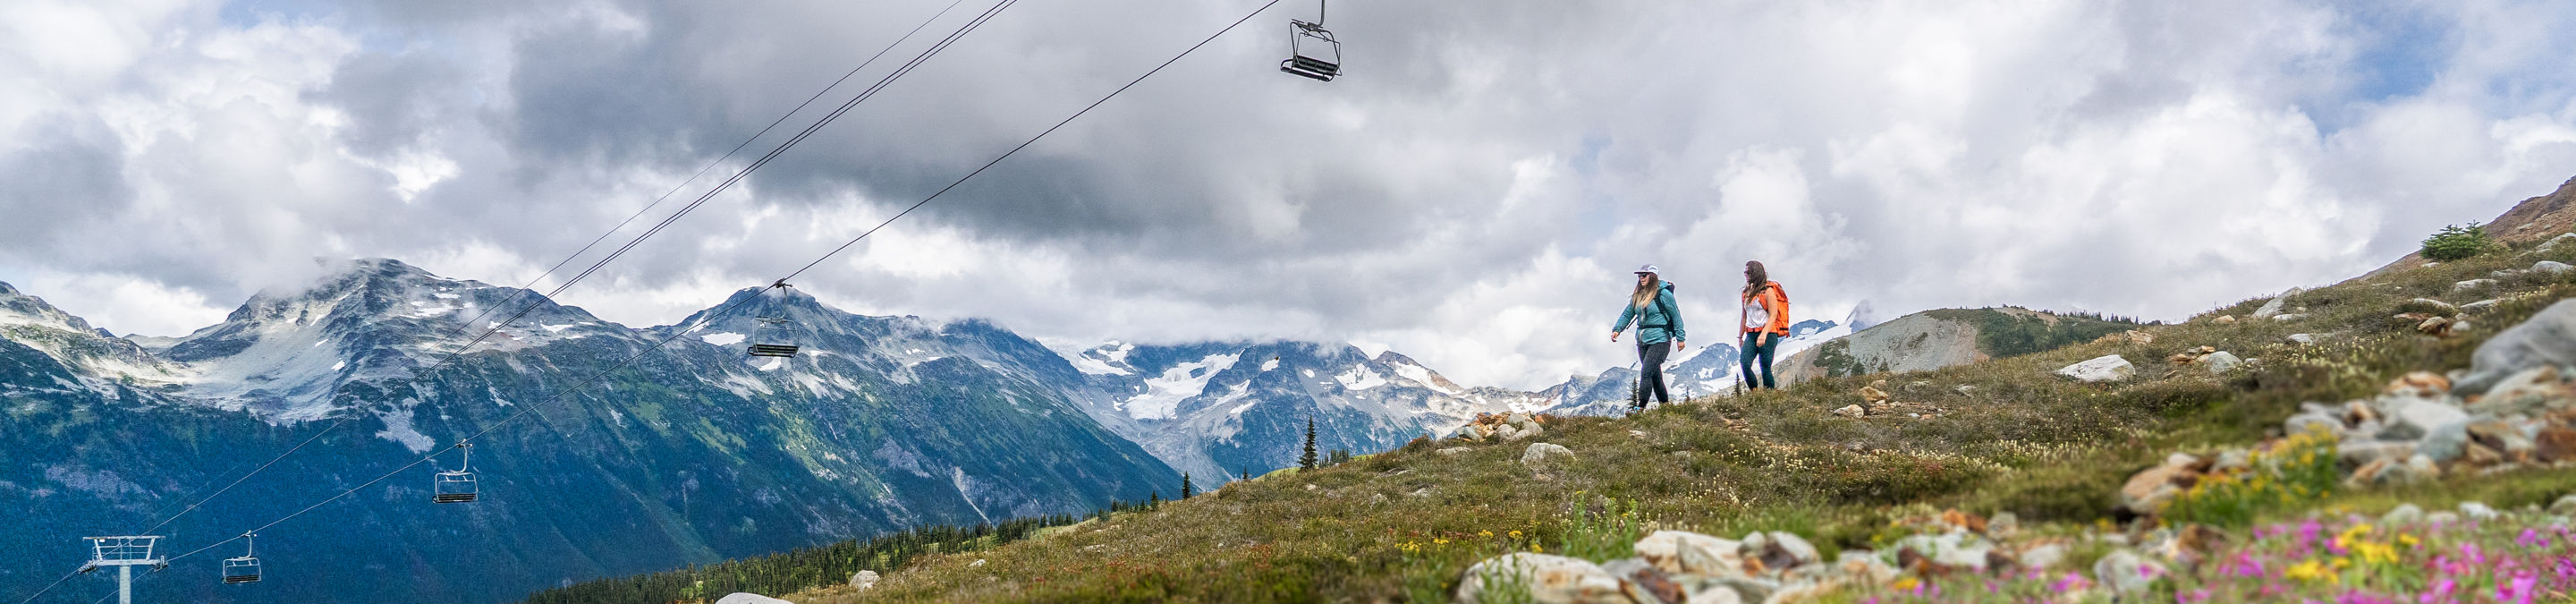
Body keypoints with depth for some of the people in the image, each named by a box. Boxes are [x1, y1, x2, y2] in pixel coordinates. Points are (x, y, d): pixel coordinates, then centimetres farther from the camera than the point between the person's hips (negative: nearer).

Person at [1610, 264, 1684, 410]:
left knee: (1646, 373, -16)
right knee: (1654, 375, 12)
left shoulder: (1663, 294, -9)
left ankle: (1640, 408, -17)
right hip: (1642, 341, 7)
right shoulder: (1638, 295, 10)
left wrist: (1680, 338, -4)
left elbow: (1675, 315, -5)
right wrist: (1617, 329, -2)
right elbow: (1627, 314, 14)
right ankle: (1666, 404, 23)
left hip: (1660, 340, -7)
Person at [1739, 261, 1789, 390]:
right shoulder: (1747, 293, 16)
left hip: (1768, 334, -5)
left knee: (1765, 368, -9)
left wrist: (1763, 334, -21)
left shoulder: (1768, 291, -4)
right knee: (1745, 365, -15)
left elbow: (1773, 315, -10)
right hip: (1751, 335, 5)